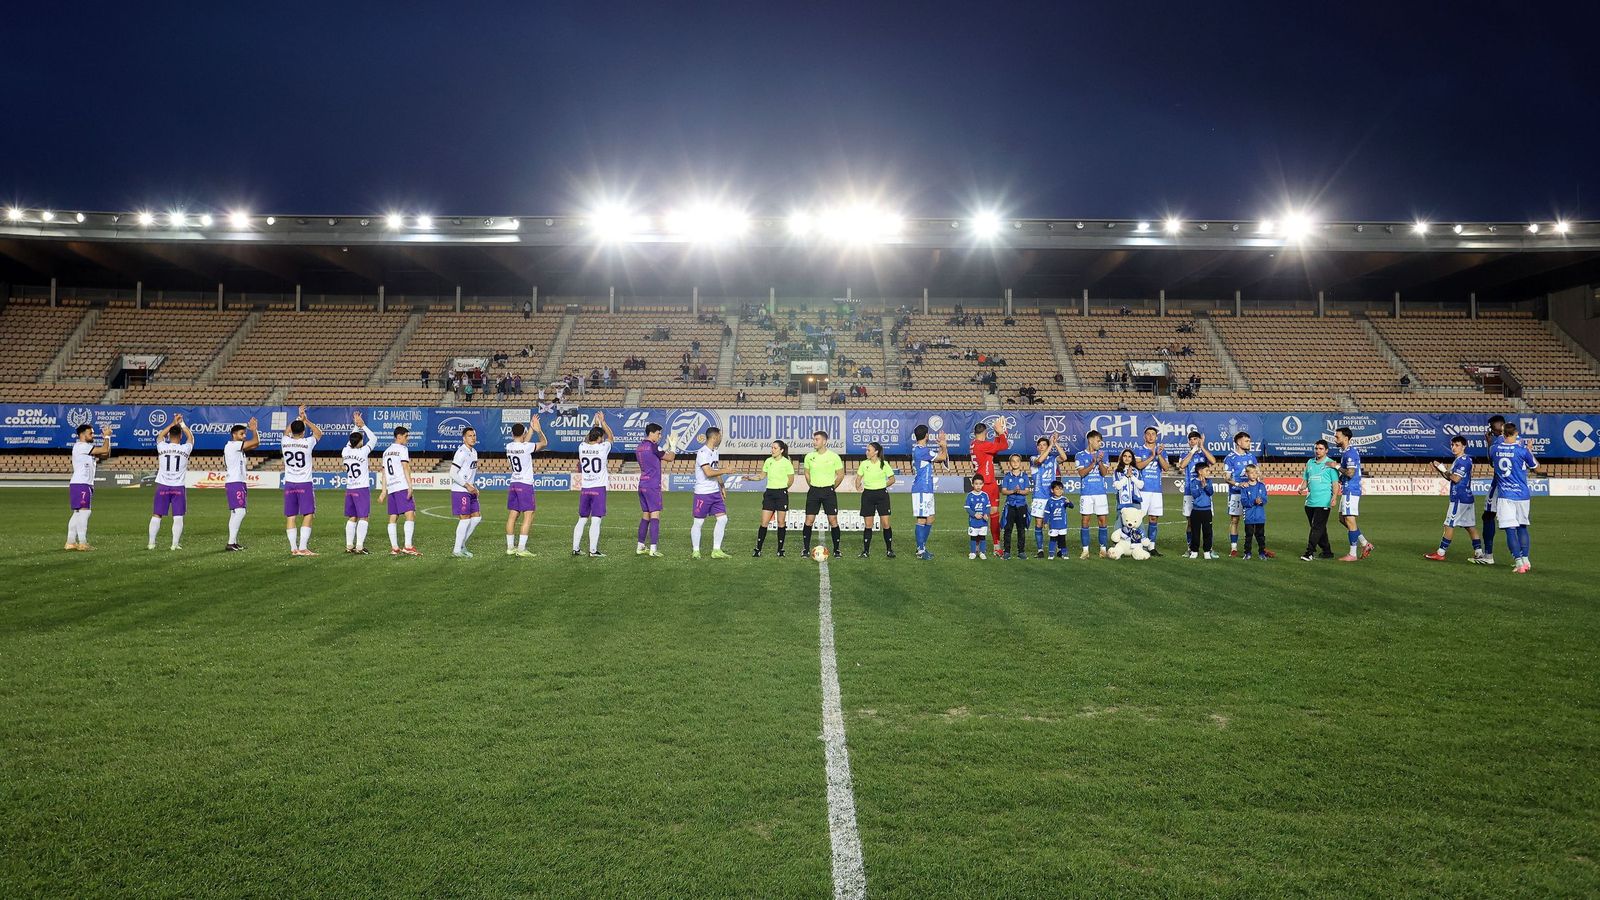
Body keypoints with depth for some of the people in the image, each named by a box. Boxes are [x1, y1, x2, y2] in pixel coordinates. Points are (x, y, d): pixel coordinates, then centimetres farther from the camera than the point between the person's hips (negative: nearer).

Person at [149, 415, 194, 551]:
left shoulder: (162, 447, -4)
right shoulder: (185, 449, -5)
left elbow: (160, 436, 19)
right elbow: (191, 437, 16)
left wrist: (173, 424, 22)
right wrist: (181, 424, 22)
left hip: (163, 486, 1)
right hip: (178, 487, -1)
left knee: (156, 515, 8)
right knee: (178, 517, 2)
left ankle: (151, 543, 9)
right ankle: (175, 544, 1)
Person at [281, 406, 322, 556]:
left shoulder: (285, 442, 2)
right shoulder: (307, 443, -7)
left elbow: (287, 432, 26)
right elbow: (319, 432, 13)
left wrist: (298, 418, 31)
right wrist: (306, 420, 18)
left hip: (289, 484, 4)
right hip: (305, 483, -4)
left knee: (290, 517, 5)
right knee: (307, 515, -2)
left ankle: (293, 548, 4)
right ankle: (303, 548, -9)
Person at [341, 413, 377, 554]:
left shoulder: (345, 451, 2)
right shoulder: (362, 452, -13)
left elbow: (352, 440, 22)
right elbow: (373, 439, -1)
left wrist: (357, 426, 22)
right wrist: (363, 425, 4)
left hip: (349, 489, 6)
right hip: (362, 489, -6)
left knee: (352, 518, 12)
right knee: (363, 518, -4)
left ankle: (349, 545, 11)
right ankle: (359, 546, -10)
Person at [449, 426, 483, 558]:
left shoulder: (474, 452, 14)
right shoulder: (461, 452, -15)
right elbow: (453, 473, -19)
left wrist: (474, 487, 12)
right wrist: (467, 485, -18)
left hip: (470, 491, 9)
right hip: (460, 491, -9)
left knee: (477, 517, 8)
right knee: (465, 519, -7)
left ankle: (462, 544, 18)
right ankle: (457, 550, 1)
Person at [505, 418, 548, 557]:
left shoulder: (509, 446, 5)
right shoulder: (526, 447, -14)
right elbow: (544, 443, -2)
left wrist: (531, 429, 27)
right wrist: (539, 430, -5)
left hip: (513, 484, 7)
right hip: (526, 485, -7)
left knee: (512, 516, 9)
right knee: (528, 517, -4)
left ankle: (510, 547, 13)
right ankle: (521, 548, -9)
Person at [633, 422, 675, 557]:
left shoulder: (638, 447, 12)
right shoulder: (653, 446, -12)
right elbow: (670, 458, -3)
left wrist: (664, 451, 21)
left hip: (642, 485, 8)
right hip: (653, 486, -8)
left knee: (645, 516, 14)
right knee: (655, 516, -8)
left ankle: (640, 547, 17)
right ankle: (653, 549, -13)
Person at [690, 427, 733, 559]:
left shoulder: (715, 452, 14)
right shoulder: (702, 453, -16)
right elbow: (709, 473, -25)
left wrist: (722, 487, 20)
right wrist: (725, 471, -16)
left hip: (715, 492, 9)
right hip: (703, 493, -9)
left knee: (722, 519, 3)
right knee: (698, 522, 0)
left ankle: (716, 550, 10)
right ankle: (695, 551, 11)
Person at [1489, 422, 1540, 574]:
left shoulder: (1495, 449, 1)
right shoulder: (1522, 450, -7)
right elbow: (1536, 469, 7)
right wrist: (1530, 450, 18)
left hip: (1505, 495, 0)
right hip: (1522, 494, 0)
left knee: (1510, 529, -3)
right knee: (1522, 527, 15)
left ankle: (1519, 562, -10)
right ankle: (1525, 559, 16)